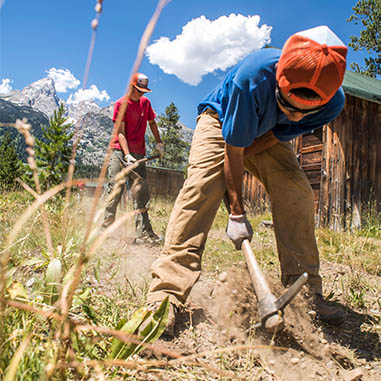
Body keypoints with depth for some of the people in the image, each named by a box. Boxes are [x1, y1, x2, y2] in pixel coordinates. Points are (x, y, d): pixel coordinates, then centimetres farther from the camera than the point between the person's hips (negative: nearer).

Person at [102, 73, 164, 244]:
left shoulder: (145, 102, 14)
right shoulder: (121, 104, -2)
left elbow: (152, 122, 26)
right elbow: (120, 132, -9)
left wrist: (158, 142, 13)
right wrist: (127, 155, -22)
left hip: (138, 154, 4)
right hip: (120, 151, -4)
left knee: (141, 193, -4)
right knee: (115, 191, -7)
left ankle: (143, 233, -6)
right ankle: (106, 229, 3)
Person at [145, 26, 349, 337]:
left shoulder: (333, 103, -27)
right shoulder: (252, 77, -40)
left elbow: (280, 135, -12)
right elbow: (233, 149, -31)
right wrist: (237, 213, -28)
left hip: (267, 136, 4)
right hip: (221, 121, -3)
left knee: (297, 192, -15)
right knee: (201, 187, -27)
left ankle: (306, 294, -3)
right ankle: (166, 294, -28)